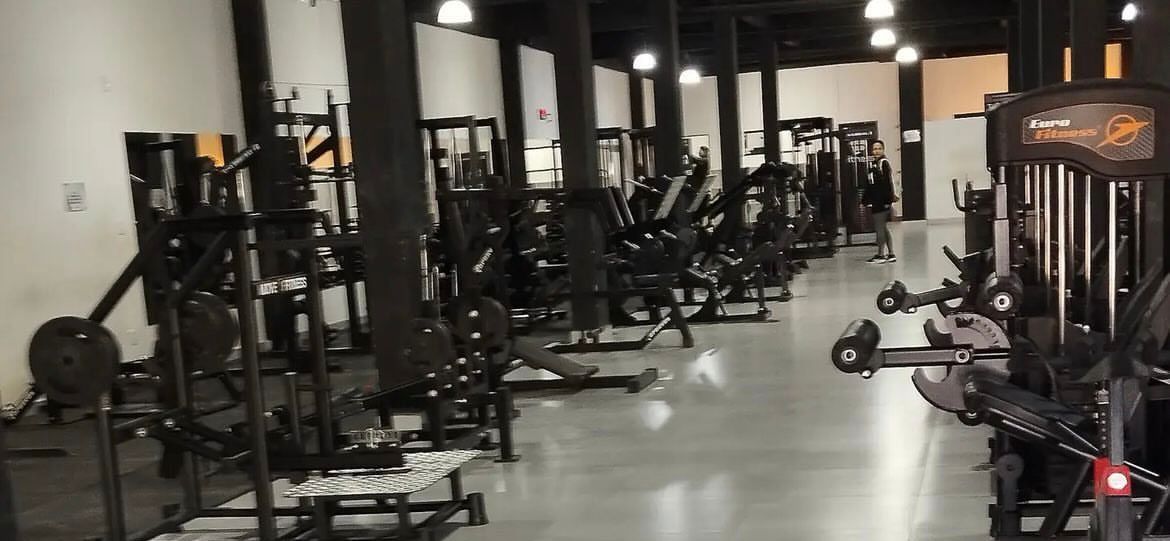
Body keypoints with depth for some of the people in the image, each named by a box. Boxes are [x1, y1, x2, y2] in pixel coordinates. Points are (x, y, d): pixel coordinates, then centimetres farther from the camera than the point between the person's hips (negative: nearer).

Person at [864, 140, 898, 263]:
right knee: (884, 228, 13)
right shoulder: (872, 164, 14)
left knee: (879, 228, -4)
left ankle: (881, 255, 3)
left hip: (882, 202, -9)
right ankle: (891, 254, 20)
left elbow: (889, 182, -17)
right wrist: (865, 200, 20)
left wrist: (890, 199, -22)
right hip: (875, 201, 9)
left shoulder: (884, 163, -11)